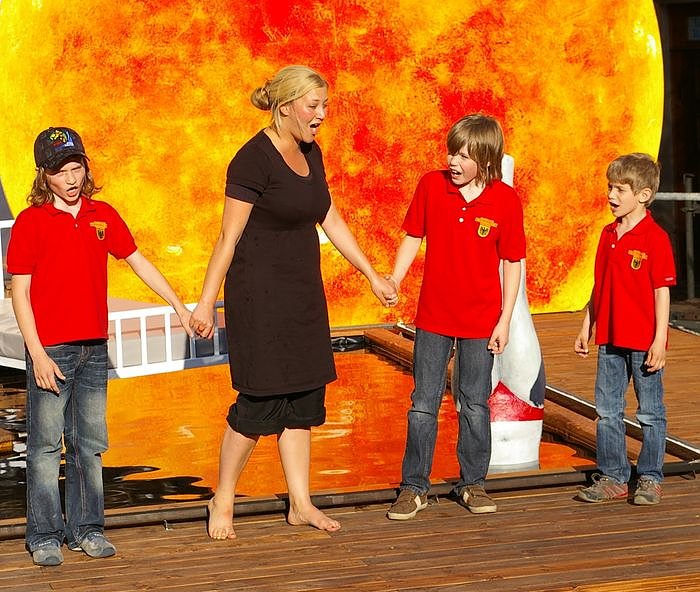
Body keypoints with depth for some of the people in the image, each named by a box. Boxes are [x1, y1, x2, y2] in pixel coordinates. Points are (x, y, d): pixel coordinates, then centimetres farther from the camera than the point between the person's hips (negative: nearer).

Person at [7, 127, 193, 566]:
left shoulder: (103, 215, 7)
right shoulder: (31, 221, -7)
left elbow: (139, 262, 16)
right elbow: (20, 292, -8)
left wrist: (180, 307, 14)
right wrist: (37, 354, -13)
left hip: (94, 348, 5)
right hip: (51, 349, -5)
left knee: (89, 444, 11)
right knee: (46, 446, 0)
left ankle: (86, 529, 20)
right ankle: (44, 536, 8)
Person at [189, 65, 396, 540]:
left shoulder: (311, 154, 8)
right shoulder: (254, 160, -15)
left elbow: (331, 221, 16)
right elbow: (228, 238, -14)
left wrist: (373, 277, 17)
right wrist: (206, 304, -13)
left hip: (304, 295, 8)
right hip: (259, 295, -8)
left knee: (304, 398, 9)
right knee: (260, 402, -5)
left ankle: (301, 504, 18)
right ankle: (223, 501, 12)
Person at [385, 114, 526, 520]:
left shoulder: (506, 200, -9)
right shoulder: (431, 185, -5)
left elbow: (512, 263, -3)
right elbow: (413, 236, 6)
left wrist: (505, 320, -5)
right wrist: (394, 281, -7)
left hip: (481, 320, -1)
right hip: (433, 316, 1)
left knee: (475, 406, 10)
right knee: (423, 405, 6)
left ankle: (473, 483, 24)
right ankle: (414, 487, 14)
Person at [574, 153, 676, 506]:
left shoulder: (655, 238, -11)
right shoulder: (609, 234, 8)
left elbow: (662, 291, -12)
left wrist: (659, 340, -15)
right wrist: (586, 328, 14)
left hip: (644, 341, -6)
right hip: (609, 339, 7)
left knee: (650, 413, 5)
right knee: (607, 411, 10)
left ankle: (650, 479, 16)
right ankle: (612, 478, 19)